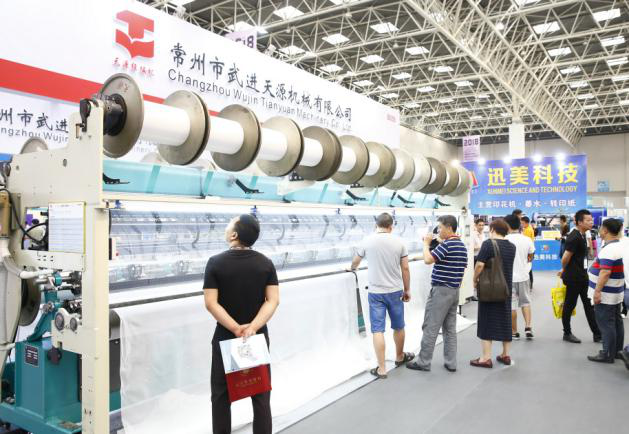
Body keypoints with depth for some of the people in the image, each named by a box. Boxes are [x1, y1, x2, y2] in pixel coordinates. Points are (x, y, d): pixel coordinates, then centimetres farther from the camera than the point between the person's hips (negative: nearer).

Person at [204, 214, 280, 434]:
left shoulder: (216, 262, -11)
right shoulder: (266, 263, -5)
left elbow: (211, 303, -16)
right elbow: (273, 300, -12)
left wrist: (236, 329, -17)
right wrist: (252, 327, -19)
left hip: (225, 338, -1)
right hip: (258, 337, 2)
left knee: (221, 395, 15)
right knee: (261, 395, 13)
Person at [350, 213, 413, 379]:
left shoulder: (367, 241, -2)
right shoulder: (399, 242, -2)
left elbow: (355, 261, 15)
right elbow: (405, 269, 0)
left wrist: (352, 269, 37)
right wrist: (407, 290, 12)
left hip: (375, 292, -1)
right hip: (395, 291, 2)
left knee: (378, 330, 2)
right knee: (398, 327, 19)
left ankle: (381, 369, 3)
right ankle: (399, 357, 38)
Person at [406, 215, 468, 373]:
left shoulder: (447, 244, -18)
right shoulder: (462, 246, 11)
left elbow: (428, 260, -24)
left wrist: (426, 243, -9)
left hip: (441, 290, -9)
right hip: (455, 290, 9)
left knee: (430, 328, -1)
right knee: (450, 328, 12)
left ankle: (423, 362, 6)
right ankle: (450, 363, 15)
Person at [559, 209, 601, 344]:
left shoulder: (582, 235, 9)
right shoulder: (574, 237, -21)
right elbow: (565, 257, -22)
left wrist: (565, 271, 13)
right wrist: (564, 270, -3)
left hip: (582, 276, 9)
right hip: (573, 277, -9)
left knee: (589, 305, 12)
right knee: (569, 305, 5)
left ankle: (597, 334, 20)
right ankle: (567, 333, 18)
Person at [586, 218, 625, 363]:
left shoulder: (609, 249, -23)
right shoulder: (619, 245, 10)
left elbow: (605, 272, -29)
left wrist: (597, 291, -25)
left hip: (606, 295, -10)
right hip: (616, 293, 10)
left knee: (606, 324, -2)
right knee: (616, 322, 16)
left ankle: (608, 354, 5)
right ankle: (617, 350, 27)